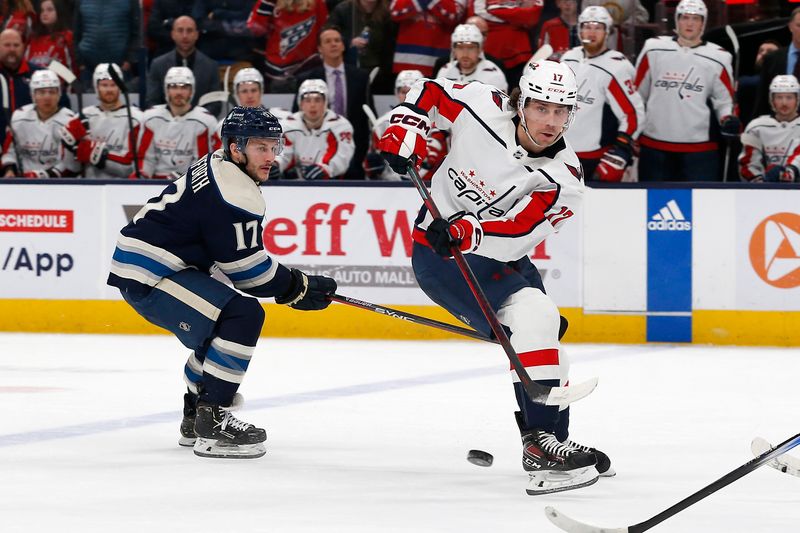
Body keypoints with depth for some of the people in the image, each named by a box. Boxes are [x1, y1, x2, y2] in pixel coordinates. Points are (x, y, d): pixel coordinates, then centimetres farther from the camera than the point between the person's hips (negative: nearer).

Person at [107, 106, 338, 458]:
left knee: (221, 325, 24)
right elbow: (246, 268, -15)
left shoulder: (214, 167, 15)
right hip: (150, 275, -11)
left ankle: (196, 418, 31)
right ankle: (212, 426, -19)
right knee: (243, 316, -19)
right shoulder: (236, 194, -18)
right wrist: (297, 288, -3)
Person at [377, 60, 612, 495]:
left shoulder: (563, 181, -15)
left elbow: (515, 233, -29)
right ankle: (540, 442, -29)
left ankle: (553, 443, 33)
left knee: (544, 351, 11)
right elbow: (429, 92, 4)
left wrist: (464, 231, -45)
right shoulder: (481, 107, -16)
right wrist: (402, 132, -12)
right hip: (437, 252, -5)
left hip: (500, 260, 5)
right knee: (531, 318, -25)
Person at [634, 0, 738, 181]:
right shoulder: (653, 50, 1)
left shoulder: (717, 58, -1)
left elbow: (724, 100, 8)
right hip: (654, 145, 1)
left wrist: (729, 119, -13)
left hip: (699, 147, -1)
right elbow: (636, 95, 9)